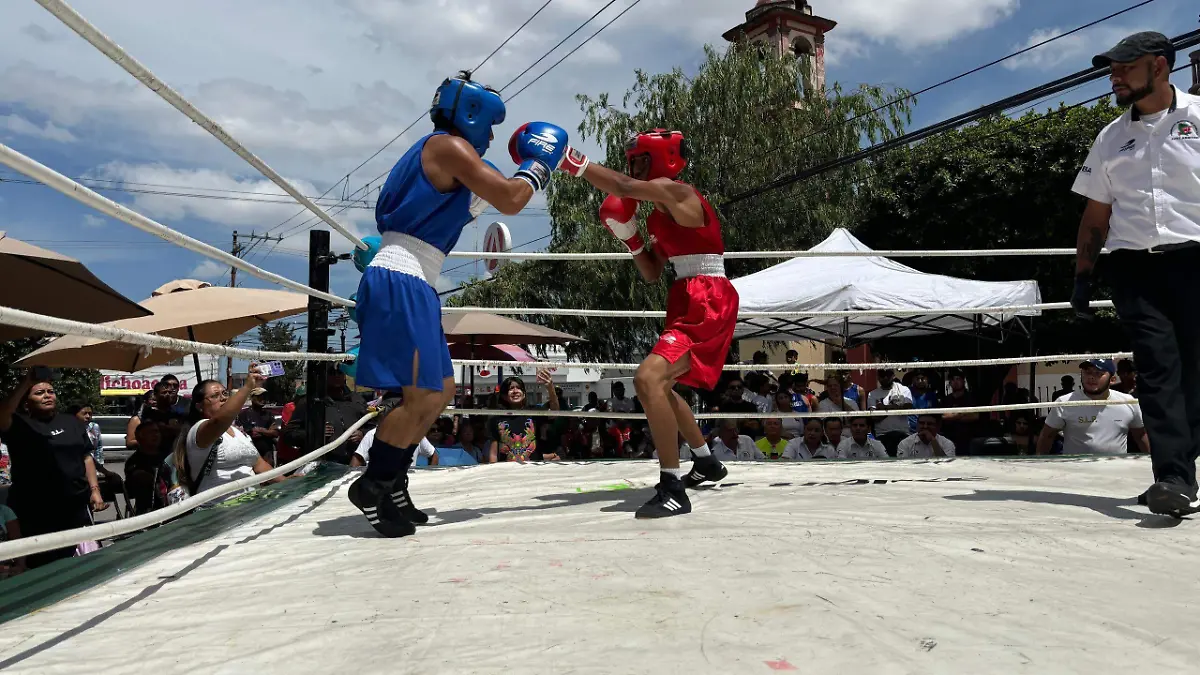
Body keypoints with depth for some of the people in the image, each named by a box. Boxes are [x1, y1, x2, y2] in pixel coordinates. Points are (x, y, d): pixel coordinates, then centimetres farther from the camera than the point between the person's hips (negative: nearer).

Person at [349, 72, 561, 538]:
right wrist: (541, 160, 2)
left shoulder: (441, 156, 24)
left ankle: (392, 480, 19)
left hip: (410, 285, 11)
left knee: (440, 392, 13)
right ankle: (372, 486, 2)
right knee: (420, 396, -11)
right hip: (400, 282, -11)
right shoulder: (448, 145, -7)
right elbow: (511, 201, -14)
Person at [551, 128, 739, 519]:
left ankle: (673, 489, -22)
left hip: (709, 303, -11)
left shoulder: (676, 191, -10)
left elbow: (622, 188, -25)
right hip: (688, 303, 11)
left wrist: (574, 163, -23)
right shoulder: (662, 215, 18)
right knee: (660, 385, 25)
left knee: (648, 379, -26)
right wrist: (629, 237, 6)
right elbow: (652, 274, 18)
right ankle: (706, 461, 42)